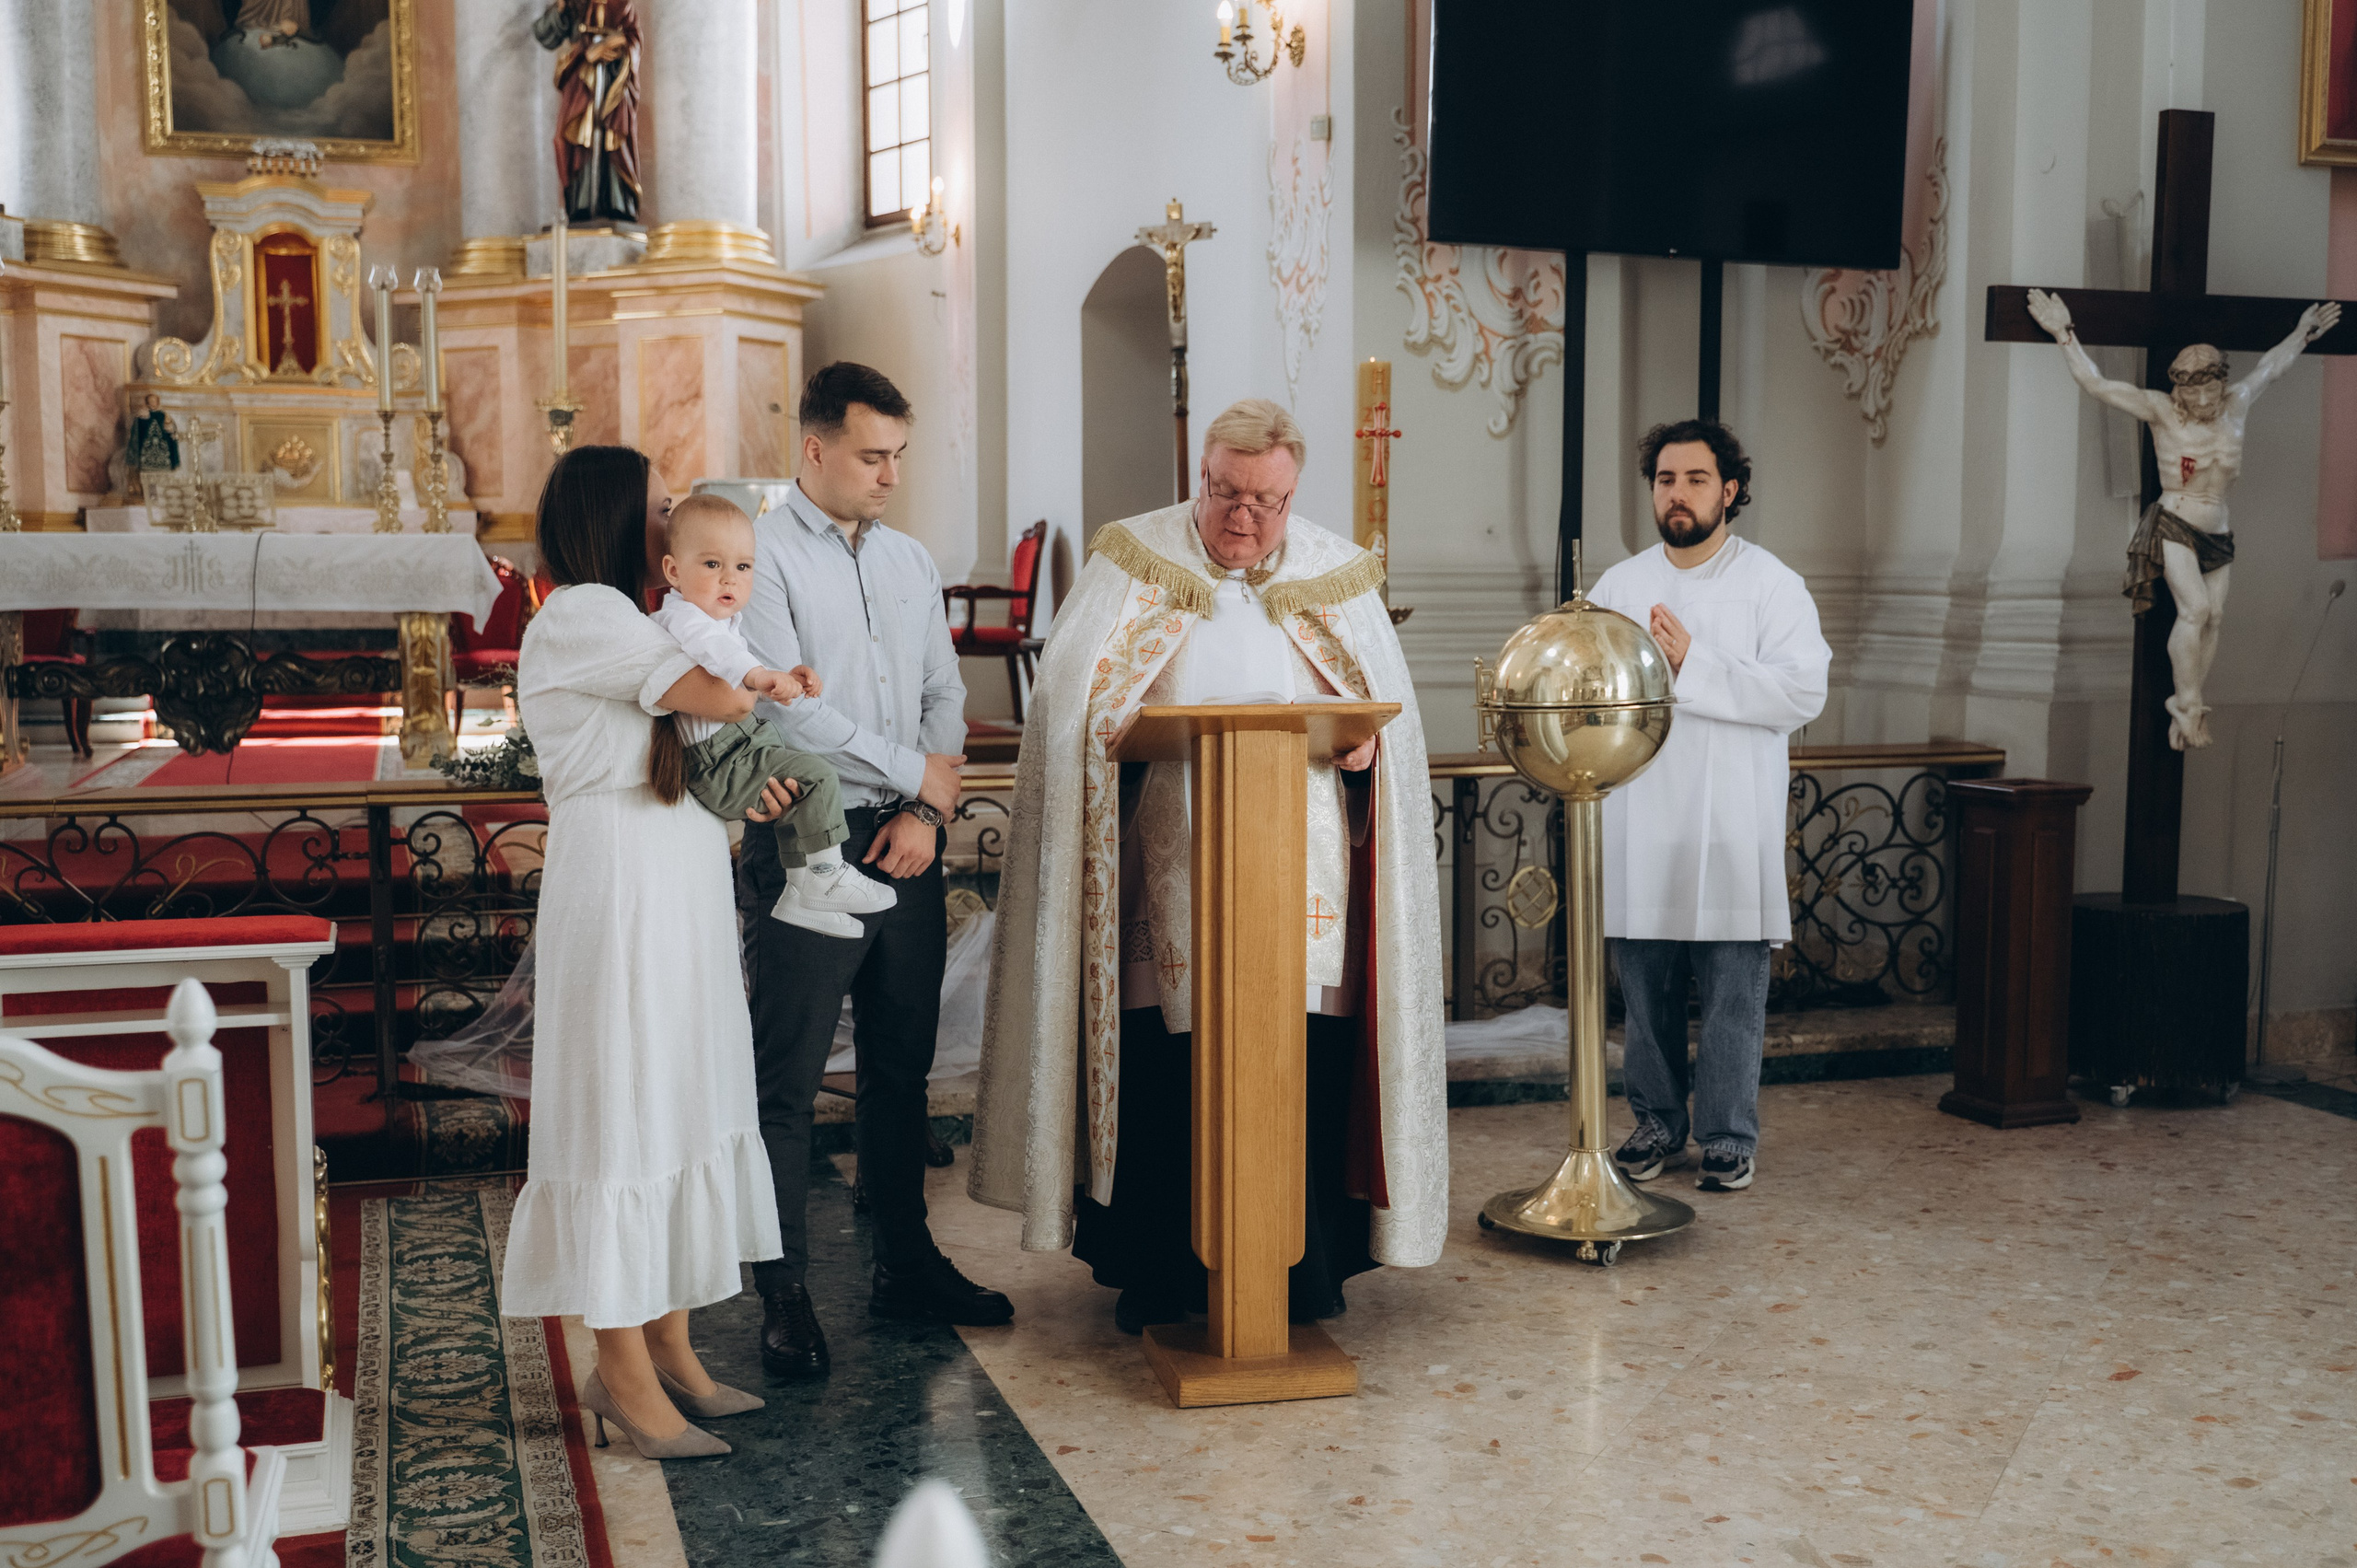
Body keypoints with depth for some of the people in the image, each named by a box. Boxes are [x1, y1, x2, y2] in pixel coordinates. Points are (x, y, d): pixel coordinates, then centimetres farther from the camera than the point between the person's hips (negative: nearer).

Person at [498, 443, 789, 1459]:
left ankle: (666, 1349, 20)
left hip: (677, 900, 10)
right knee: (622, 1117, -4)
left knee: (676, 1105, 12)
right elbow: (723, 697, -21)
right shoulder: (580, 614, -12)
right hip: (617, 902, -10)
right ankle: (625, 1374, 4)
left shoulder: (620, 618, 19)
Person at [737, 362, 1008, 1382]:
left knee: (902, 1066, 14)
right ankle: (784, 1295, 9)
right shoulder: (762, 557, -6)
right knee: (789, 1078, -1)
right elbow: (789, 709, -15)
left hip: (906, 843, 6)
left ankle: (905, 1264, 25)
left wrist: (928, 811, -2)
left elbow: (945, 695, 13)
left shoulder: (910, 560, 15)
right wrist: (912, 771, -8)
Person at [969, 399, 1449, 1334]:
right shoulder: (1137, 562, 6)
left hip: (1306, 877, 2)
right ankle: (1156, 1272, 13)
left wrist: (1361, 740, -10)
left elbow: (1391, 715, 12)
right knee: (1157, 1071, -2)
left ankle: (1307, 1266, 15)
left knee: (1309, 1071, 0)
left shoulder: (1336, 579, 12)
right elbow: (1073, 702, 1)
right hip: (1169, 871, -1)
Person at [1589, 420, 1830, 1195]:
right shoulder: (1618, 585, 13)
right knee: (1645, 989, 9)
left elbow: (1801, 693, -12)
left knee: (1733, 992, 0)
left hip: (1732, 830, -3)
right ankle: (1657, 1125, 22)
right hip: (1639, 822, 3)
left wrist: (1692, 664, -17)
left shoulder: (1772, 584, 1)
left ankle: (1729, 1138, 11)